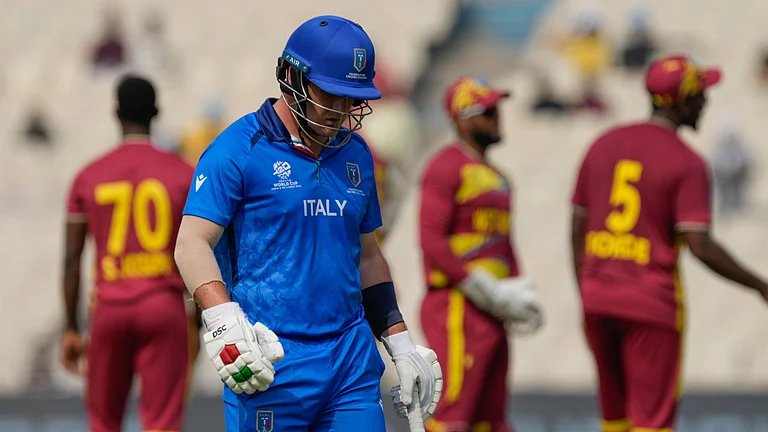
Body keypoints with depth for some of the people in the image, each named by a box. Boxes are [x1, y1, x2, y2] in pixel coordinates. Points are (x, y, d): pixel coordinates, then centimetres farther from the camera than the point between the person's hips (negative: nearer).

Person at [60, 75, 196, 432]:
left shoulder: (88, 178, 4)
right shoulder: (183, 175, 1)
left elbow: (72, 259, 4)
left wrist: (71, 328, 11)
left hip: (110, 308, 1)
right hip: (164, 307, -1)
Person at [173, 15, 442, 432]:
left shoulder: (354, 154, 16)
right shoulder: (239, 149, -4)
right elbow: (192, 243, -12)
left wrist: (401, 346, 20)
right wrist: (224, 322, -28)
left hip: (352, 359, 6)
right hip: (268, 362, -6)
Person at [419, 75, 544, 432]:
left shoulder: (496, 177, 20)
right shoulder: (447, 166, -8)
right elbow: (431, 239, -17)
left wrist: (517, 294, 8)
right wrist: (486, 289, -18)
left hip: (491, 312, 10)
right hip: (457, 308, -10)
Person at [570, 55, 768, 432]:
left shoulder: (604, 145, 9)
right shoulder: (687, 163, -10)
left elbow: (578, 230, 11)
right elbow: (700, 246, -18)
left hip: (597, 299, 6)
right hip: (653, 302, -6)